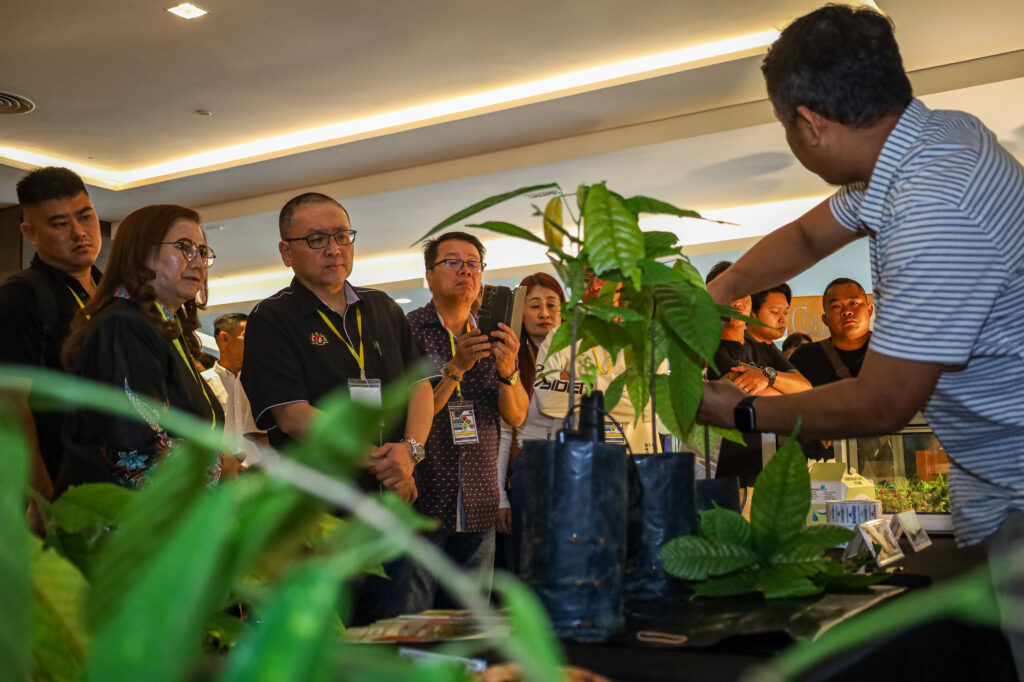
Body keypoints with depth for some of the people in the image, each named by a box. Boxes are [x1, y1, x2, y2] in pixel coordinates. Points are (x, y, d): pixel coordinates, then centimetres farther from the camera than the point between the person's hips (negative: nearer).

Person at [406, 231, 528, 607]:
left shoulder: (492, 338, 11)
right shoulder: (407, 331, -4)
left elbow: (516, 416, 4)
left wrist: (507, 370, -15)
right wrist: (456, 367, -21)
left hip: (478, 510, 4)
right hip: (419, 504, -4)